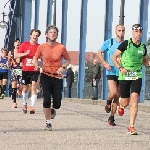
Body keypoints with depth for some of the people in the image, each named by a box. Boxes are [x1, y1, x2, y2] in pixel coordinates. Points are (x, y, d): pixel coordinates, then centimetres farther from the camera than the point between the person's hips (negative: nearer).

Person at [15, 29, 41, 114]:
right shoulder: (24, 44, 4)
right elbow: (16, 56, 2)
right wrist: (25, 53, -12)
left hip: (35, 70, -2)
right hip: (25, 70, 2)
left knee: (34, 87, -15)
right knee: (25, 88, 13)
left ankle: (32, 107, -17)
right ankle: (25, 104, 35)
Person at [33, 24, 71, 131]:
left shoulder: (61, 47, -4)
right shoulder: (42, 47, 0)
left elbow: (68, 60, 9)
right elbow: (35, 58, 14)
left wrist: (63, 67, -10)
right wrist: (36, 65, -7)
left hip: (58, 77, 0)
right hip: (45, 76, 0)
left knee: (57, 103, -2)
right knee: (47, 100, -11)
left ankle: (52, 110, 35)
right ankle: (48, 122, 1)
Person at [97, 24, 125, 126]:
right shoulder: (109, 43, 1)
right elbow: (99, 53, 9)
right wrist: (105, 64, -5)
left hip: (122, 73, 3)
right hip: (111, 72, -3)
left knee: (117, 97, 6)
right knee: (113, 93, -23)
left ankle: (112, 117, 19)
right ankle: (108, 102, 12)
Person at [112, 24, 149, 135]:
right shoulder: (125, 44, -6)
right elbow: (114, 57, -2)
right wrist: (120, 68, -16)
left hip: (137, 76, 2)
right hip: (124, 76, -2)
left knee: (134, 99, -15)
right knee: (125, 102, 5)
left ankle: (131, 127, -13)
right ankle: (121, 106, 46)